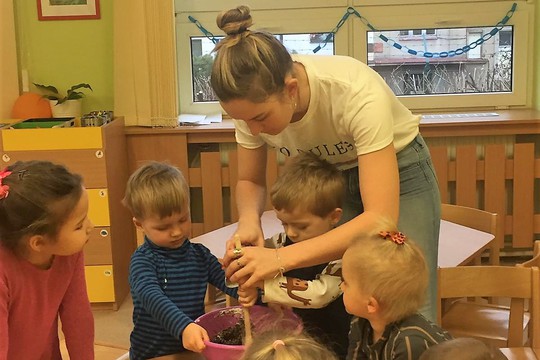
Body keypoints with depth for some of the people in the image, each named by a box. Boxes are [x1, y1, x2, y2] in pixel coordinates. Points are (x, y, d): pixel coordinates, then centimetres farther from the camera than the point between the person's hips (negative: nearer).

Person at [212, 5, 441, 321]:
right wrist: (249, 220, -28)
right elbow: (250, 181, -5)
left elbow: (382, 218, -40)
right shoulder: (255, 101, -22)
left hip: (398, 174, -3)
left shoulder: (356, 93, -37)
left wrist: (282, 257, -47)